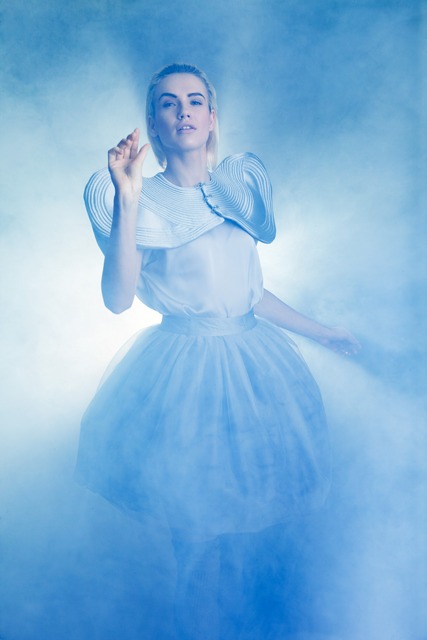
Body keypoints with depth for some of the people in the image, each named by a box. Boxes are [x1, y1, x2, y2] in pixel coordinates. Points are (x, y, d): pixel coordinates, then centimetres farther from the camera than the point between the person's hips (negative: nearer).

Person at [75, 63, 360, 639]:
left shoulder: (238, 187, 8)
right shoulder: (148, 201, -6)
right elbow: (118, 299, -21)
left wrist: (322, 334, 19)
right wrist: (127, 200, -27)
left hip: (254, 369, 5)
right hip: (184, 378, -5)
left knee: (260, 526, 15)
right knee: (203, 537, 6)